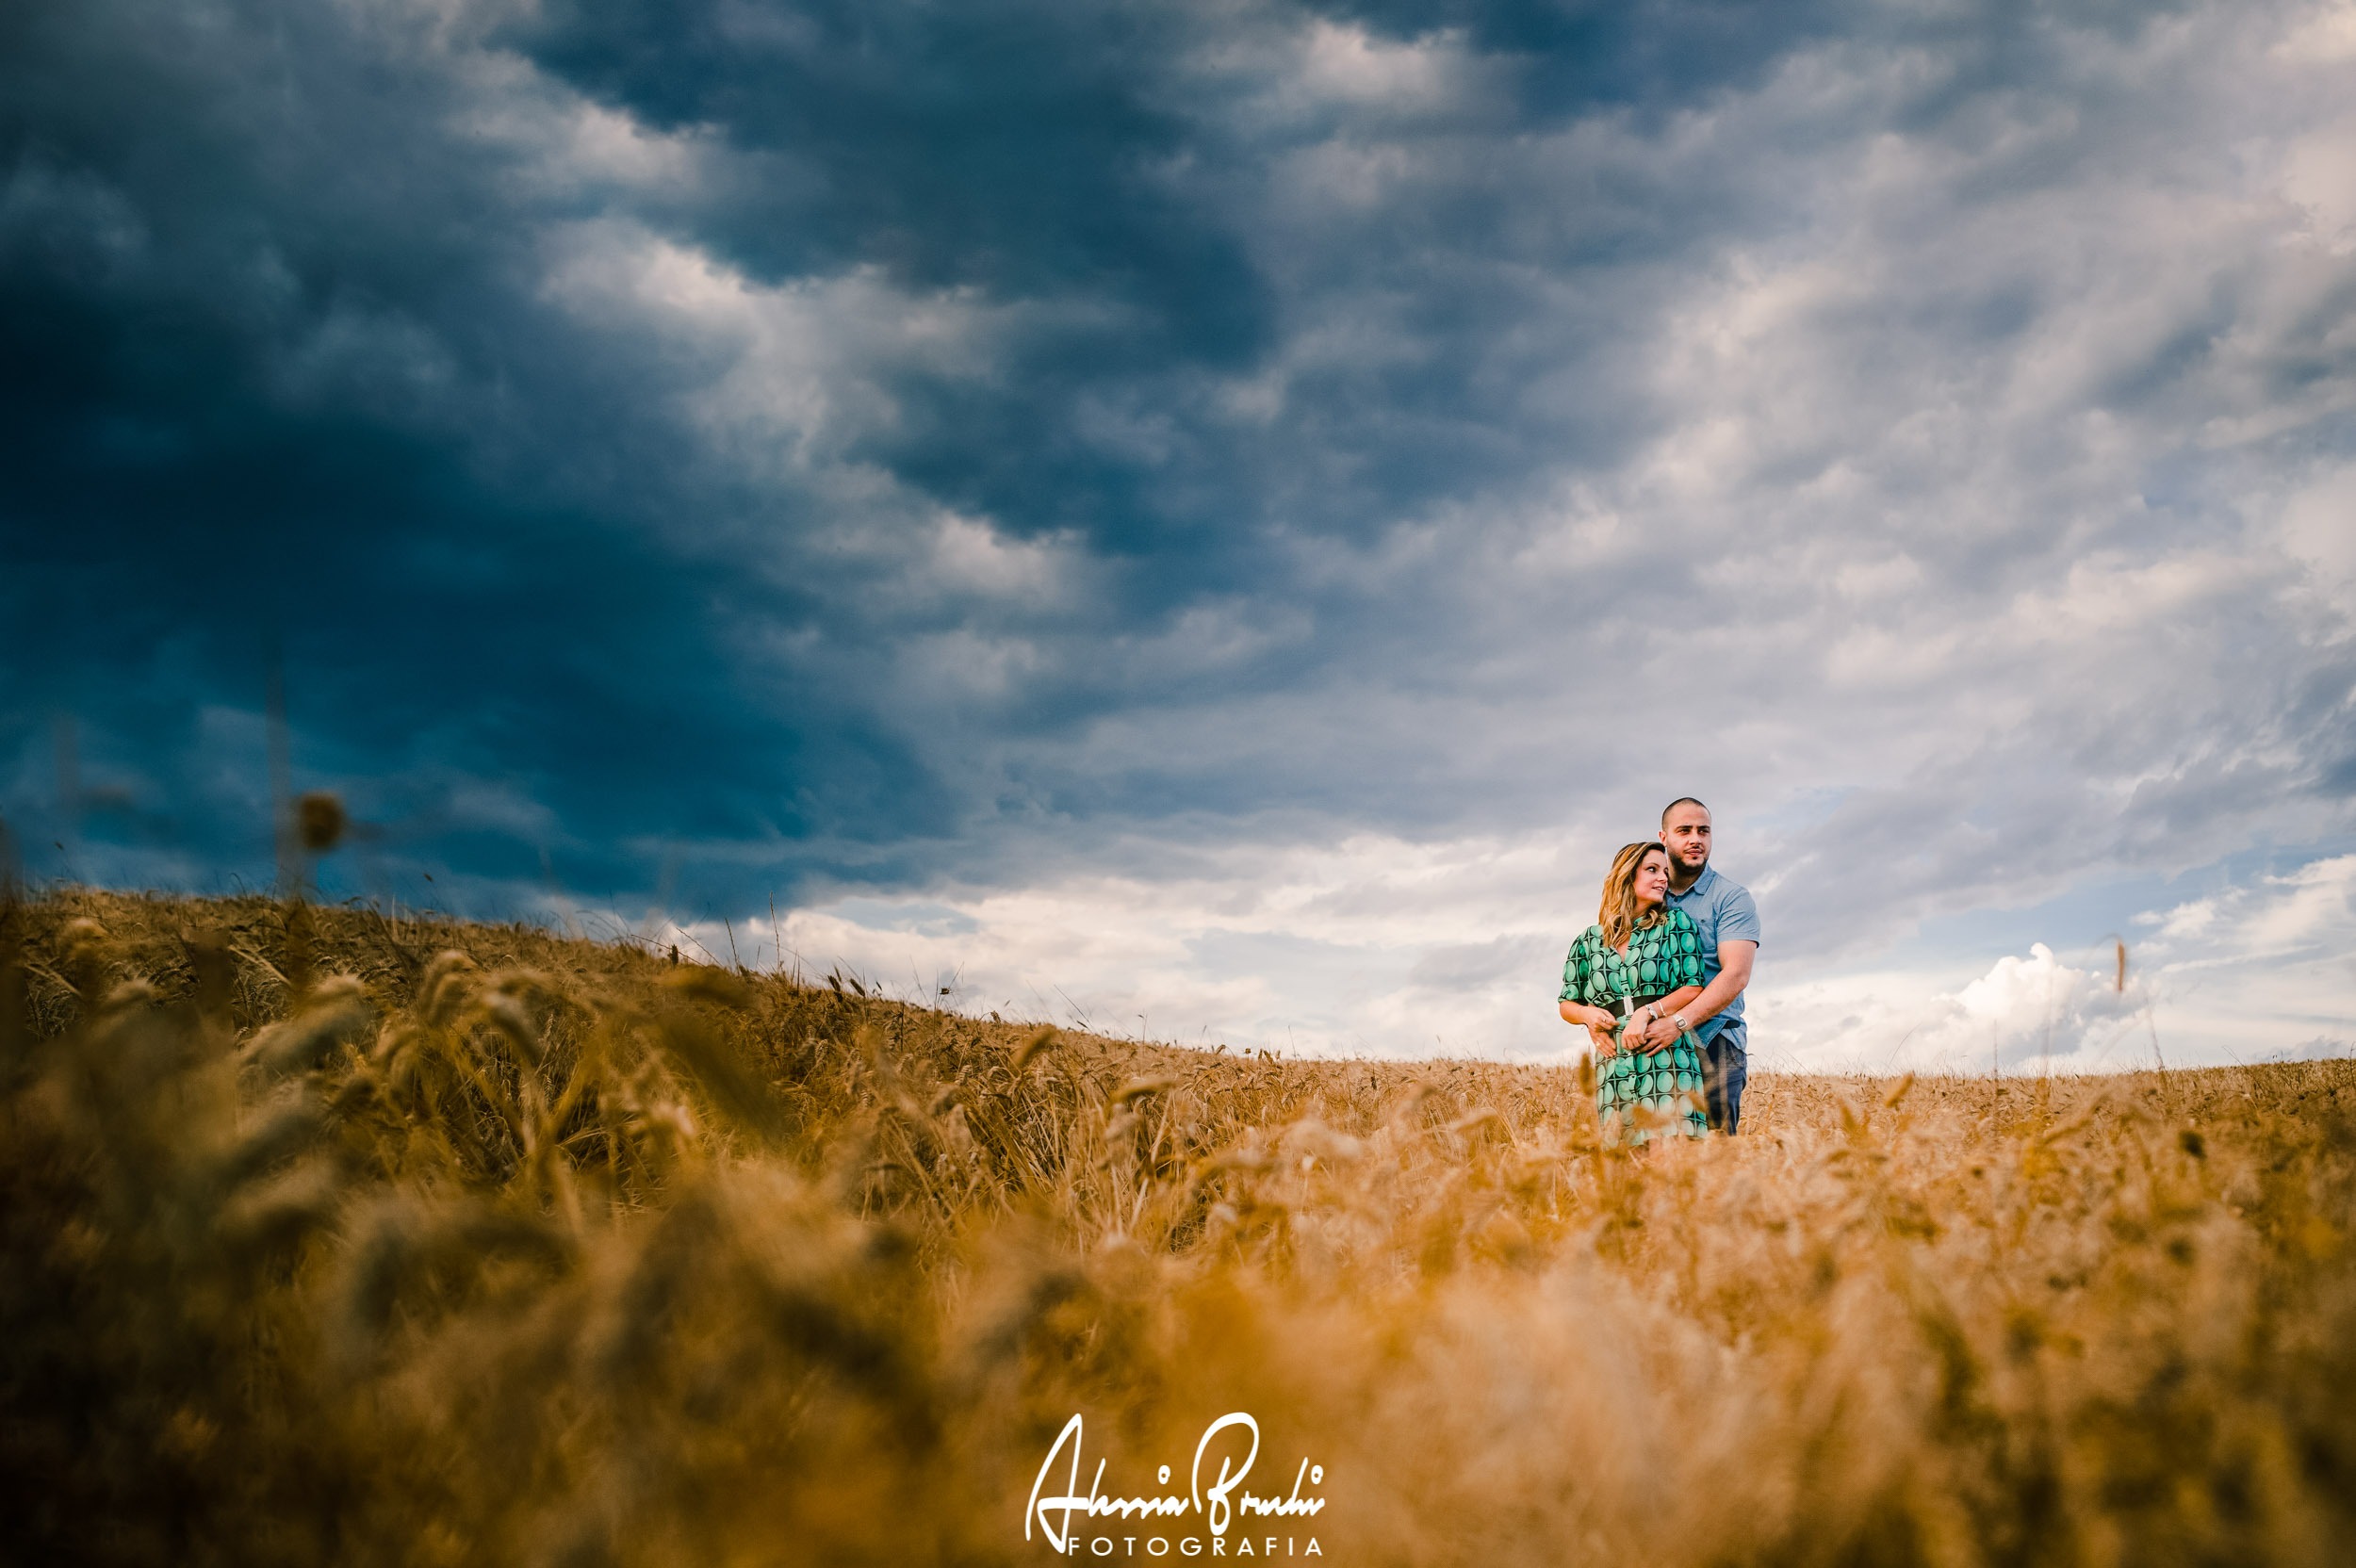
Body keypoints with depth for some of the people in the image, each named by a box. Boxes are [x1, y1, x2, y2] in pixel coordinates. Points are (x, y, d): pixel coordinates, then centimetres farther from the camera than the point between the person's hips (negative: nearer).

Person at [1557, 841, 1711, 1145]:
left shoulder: (1676, 923, 9)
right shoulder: (1589, 941, 15)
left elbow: (1694, 988, 1)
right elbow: (1566, 1004, 21)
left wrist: (1648, 1011, -13)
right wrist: (1588, 1014, -2)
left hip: (1666, 1055, -2)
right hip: (1613, 1061, 2)